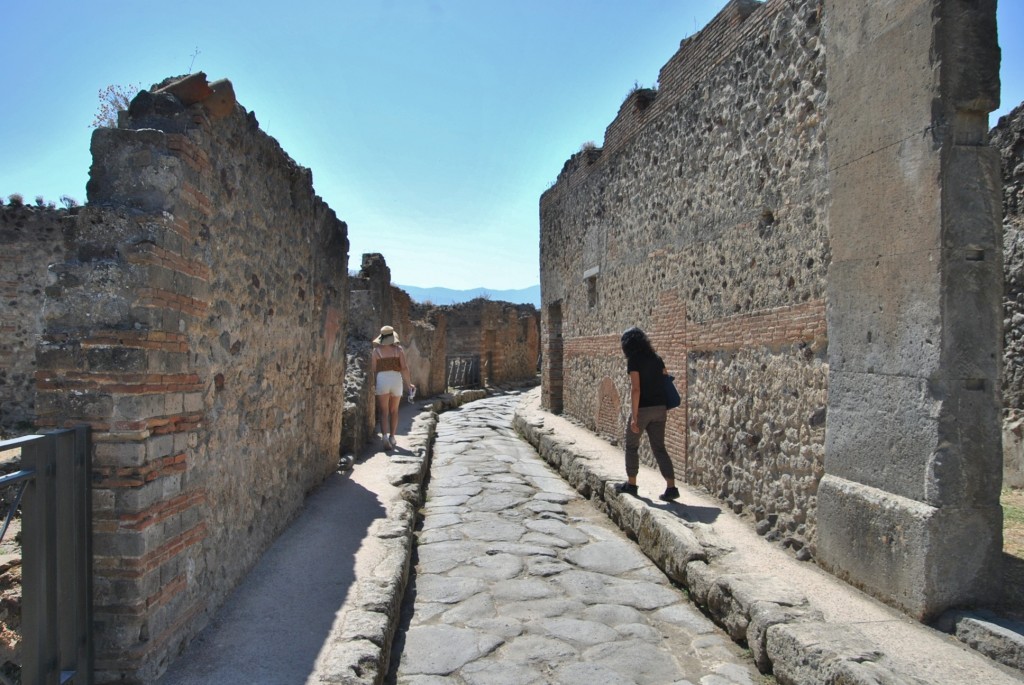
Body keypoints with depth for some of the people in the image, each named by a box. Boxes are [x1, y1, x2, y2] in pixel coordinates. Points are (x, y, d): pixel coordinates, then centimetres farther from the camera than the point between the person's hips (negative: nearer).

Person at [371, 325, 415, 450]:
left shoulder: (376, 350, 4)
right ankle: (392, 437, 24)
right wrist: (409, 383, 6)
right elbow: (404, 368, -3)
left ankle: (385, 436, -21)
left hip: (382, 380, -1)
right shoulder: (398, 349, 5)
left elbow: (373, 370, 1)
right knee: (394, 411, 17)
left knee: (383, 412, -2)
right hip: (396, 380, 1)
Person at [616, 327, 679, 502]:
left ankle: (631, 483, 22)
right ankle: (671, 487, 0)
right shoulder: (655, 357, 10)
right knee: (659, 448, 8)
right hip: (659, 408, 6)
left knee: (631, 445, 13)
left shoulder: (633, 360, -11)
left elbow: (635, 389, -18)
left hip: (642, 408, -6)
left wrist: (634, 417, -18)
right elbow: (666, 382, 13)